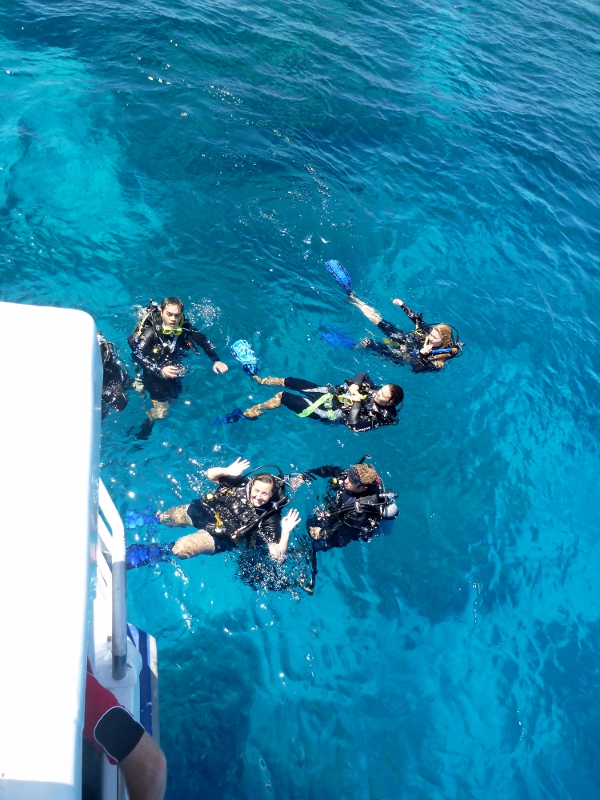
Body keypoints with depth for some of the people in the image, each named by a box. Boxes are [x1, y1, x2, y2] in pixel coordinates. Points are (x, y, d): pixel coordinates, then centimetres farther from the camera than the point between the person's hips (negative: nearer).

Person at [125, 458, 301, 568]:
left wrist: (286, 532, -40)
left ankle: (145, 554, -4)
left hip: (219, 535, -5)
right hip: (204, 511, 5)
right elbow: (210, 474, 1)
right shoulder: (243, 484, -10)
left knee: (180, 549, -25)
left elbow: (277, 557, -24)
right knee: (164, 518, 14)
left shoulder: (269, 519, -20)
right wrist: (227, 471, -20)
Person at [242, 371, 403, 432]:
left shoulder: (378, 417, -23)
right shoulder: (376, 390, -3)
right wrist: (354, 386, -11)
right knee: (288, 382, 7)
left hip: (330, 413, -7)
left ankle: (255, 410, 15)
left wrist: (357, 401, -27)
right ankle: (262, 381, 34)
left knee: (283, 396, -10)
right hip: (331, 393, 7)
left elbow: (353, 424, -34)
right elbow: (362, 375, 7)